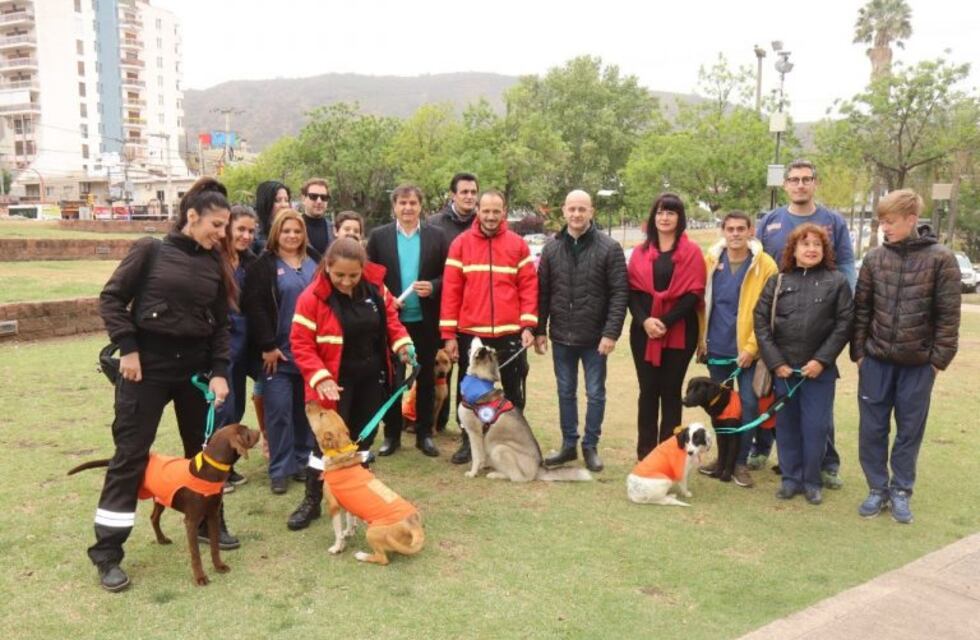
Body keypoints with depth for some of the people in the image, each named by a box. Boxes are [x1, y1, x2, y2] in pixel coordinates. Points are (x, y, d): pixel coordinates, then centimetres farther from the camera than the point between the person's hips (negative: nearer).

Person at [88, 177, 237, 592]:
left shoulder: (215, 265, 6)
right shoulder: (151, 251, -6)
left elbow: (221, 324, 7)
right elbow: (111, 298, -5)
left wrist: (219, 371, -2)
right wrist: (127, 347, -13)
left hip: (196, 367, 5)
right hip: (147, 365, -4)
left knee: (203, 448, 13)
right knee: (131, 454, -2)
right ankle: (107, 553, 6)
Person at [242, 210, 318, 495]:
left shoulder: (313, 265, 13)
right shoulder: (264, 265, -1)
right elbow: (254, 307, -9)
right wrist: (267, 346, -14)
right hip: (278, 352, -4)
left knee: (306, 410, 10)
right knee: (279, 411, -2)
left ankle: (304, 463, 23)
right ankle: (279, 470, 9)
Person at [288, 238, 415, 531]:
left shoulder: (376, 288, -4)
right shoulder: (313, 297, -16)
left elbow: (390, 319, 10)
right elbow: (301, 344, -14)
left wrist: (402, 343, -9)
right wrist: (320, 377, -24)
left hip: (372, 377, 4)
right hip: (336, 382, -4)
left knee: (364, 436, 15)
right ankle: (312, 500, 16)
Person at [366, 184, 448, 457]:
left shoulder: (436, 236, 2)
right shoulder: (379, 236, 2)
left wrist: (432, 287, -16)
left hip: (426, 321, 0)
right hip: (392, 319, 0)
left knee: (426, 379, 9)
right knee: (392, 379, 9)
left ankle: (424, 434, 21)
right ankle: (391, 434, 21)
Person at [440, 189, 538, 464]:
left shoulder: (518, 244, 3)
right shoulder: (461, 243, 1)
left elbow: (529, 286, 2)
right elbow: (451, 289, -1)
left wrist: (528, 325, -7)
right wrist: (449, 334, -5)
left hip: (510, 333, 0)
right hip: (470, 333, 0)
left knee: (513, 391, 11)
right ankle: (468, 441, 26)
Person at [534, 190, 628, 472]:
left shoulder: (609, 248, -7)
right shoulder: (552, 248, 4)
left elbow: (620, 293, -10)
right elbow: (542, 292, 7)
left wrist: (611, 333, -16)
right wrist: (539, 330, 4)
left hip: (595, 337, -3)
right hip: (561, 336, 3)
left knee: (595, 394, 7)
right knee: (566, 392, 13)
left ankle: (590, 446, 22)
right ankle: (568, 445, 26)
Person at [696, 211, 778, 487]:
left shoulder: (765, 264, -8)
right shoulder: (711, 260, 1)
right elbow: (701, 301, 5)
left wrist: (751, 346, -14)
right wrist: (701, 338, 0)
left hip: (747, 349, -3)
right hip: (716, 347, 3)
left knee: (748, 403, 1)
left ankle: (741, 462, 16)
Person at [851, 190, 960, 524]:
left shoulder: (940, 259, -7)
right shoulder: (874, 258, 1)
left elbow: (948, 315, -5)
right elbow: (861, 309, 5)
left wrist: (939, 359, -7)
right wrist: (859, 351, 1)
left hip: (919, 363, -2)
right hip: (876, 360, 2)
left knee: (910, 429, 10)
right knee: (872, 427, 7)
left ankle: (901, 491, 25)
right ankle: (878, 488, 23)